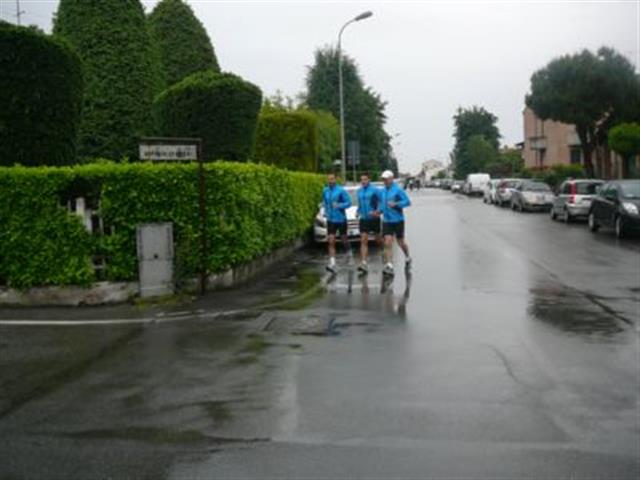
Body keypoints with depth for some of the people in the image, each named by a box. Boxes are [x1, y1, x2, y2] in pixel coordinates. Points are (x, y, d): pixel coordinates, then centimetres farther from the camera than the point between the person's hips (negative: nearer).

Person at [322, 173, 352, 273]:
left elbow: (348, 202, -11)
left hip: (341, 219, -3)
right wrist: (325, 210, 7)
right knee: (331, 242, -8)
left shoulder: (341, 190, -11)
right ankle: (332, 264, -12)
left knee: (344, 240, 12)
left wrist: (339, 205, -25)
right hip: (331, 220, 3)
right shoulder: (325, 191, 4)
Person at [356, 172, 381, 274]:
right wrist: (358, 211, 7)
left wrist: (377, 212, -24)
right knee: (363, 241, -7)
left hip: (374, 219, -4)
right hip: (364, 219, 4)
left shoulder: (375, 190, -8)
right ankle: (364, 263, -12)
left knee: (378, 240, 10)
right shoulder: (359, 191, 10)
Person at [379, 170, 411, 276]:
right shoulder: (383, 191, 8)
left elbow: (407, 201, -13)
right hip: (386, 221, 4)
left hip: (398, 220, -4)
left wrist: (395, 204, -24)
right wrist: (380, 210, 3)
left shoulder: (398, 189, -9)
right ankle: (389, 266, -11)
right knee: (388, 243, -8)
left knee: (400, 242, 9)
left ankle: (408, 258, 37)